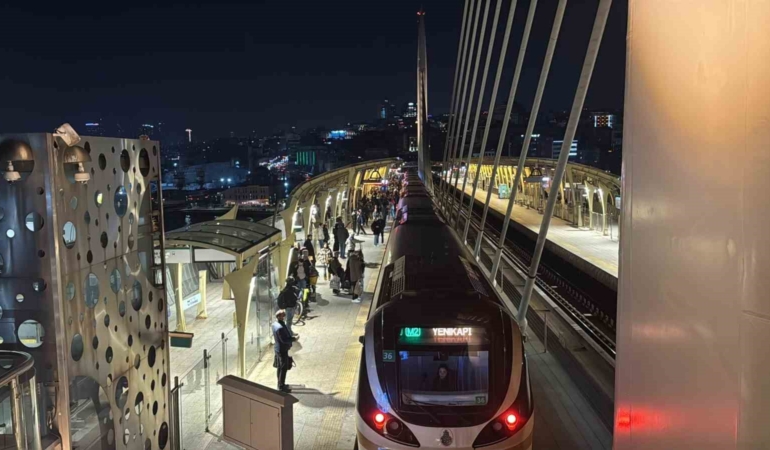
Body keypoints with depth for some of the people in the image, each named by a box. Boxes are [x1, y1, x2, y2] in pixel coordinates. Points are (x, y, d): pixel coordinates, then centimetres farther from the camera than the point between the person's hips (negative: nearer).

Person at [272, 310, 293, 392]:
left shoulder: (275, 324, 1)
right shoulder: (280, 327, -29)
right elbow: (284, 340, -26)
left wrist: (291, 337, 5)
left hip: (277, 348, 10)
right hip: (282, 349, -10)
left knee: (280, 368, 21)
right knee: (283, 369, 3)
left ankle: (280, 384, 34)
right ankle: (281, 387, 13)